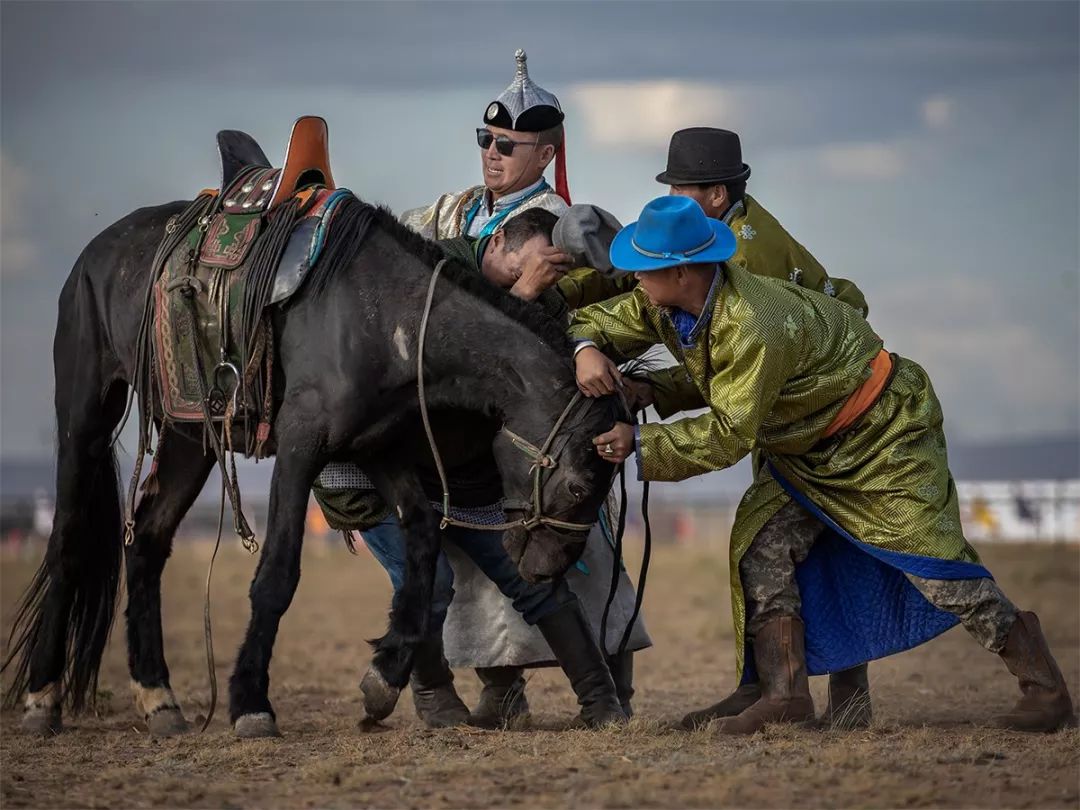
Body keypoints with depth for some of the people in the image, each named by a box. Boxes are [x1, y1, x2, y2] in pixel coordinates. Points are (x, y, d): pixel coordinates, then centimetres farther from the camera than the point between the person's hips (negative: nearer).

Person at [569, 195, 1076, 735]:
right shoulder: (664, 306, -8)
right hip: (808, 450, 9)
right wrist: (587, 349, -21)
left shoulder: (755, 328, -36)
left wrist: (640, 443, -23)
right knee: (762, 543, -7)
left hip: (884, 431, -9)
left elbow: (728, 436, -31)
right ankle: (785, 696, -6)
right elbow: (601, 320, 4)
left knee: (931, 558, -12)